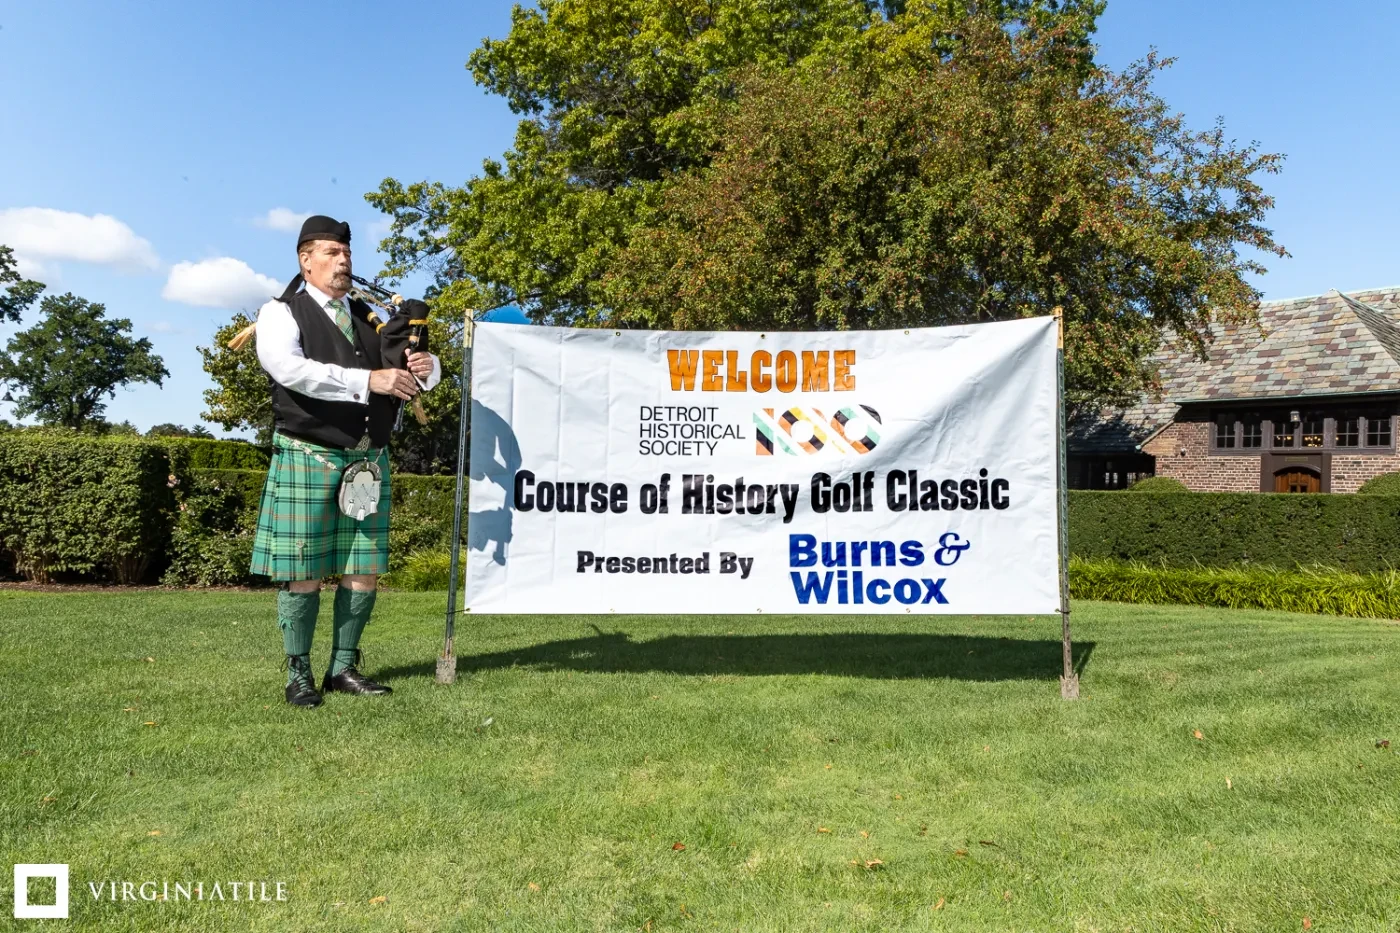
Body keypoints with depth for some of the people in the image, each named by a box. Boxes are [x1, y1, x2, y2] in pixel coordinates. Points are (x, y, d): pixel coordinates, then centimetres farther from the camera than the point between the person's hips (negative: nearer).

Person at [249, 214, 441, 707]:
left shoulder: (370, 319, 17)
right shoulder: (281, 313, 1)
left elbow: (425, 370, 15)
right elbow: (289, 368, -19)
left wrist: (425, 366, -11)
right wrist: (369, 380, -25)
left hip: (369, 461, 5)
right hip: (307, 458, -5)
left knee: (365, 574, 6)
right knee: (302, 574, 1)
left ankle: (344, 667, 20)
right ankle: (299, 674, 16)